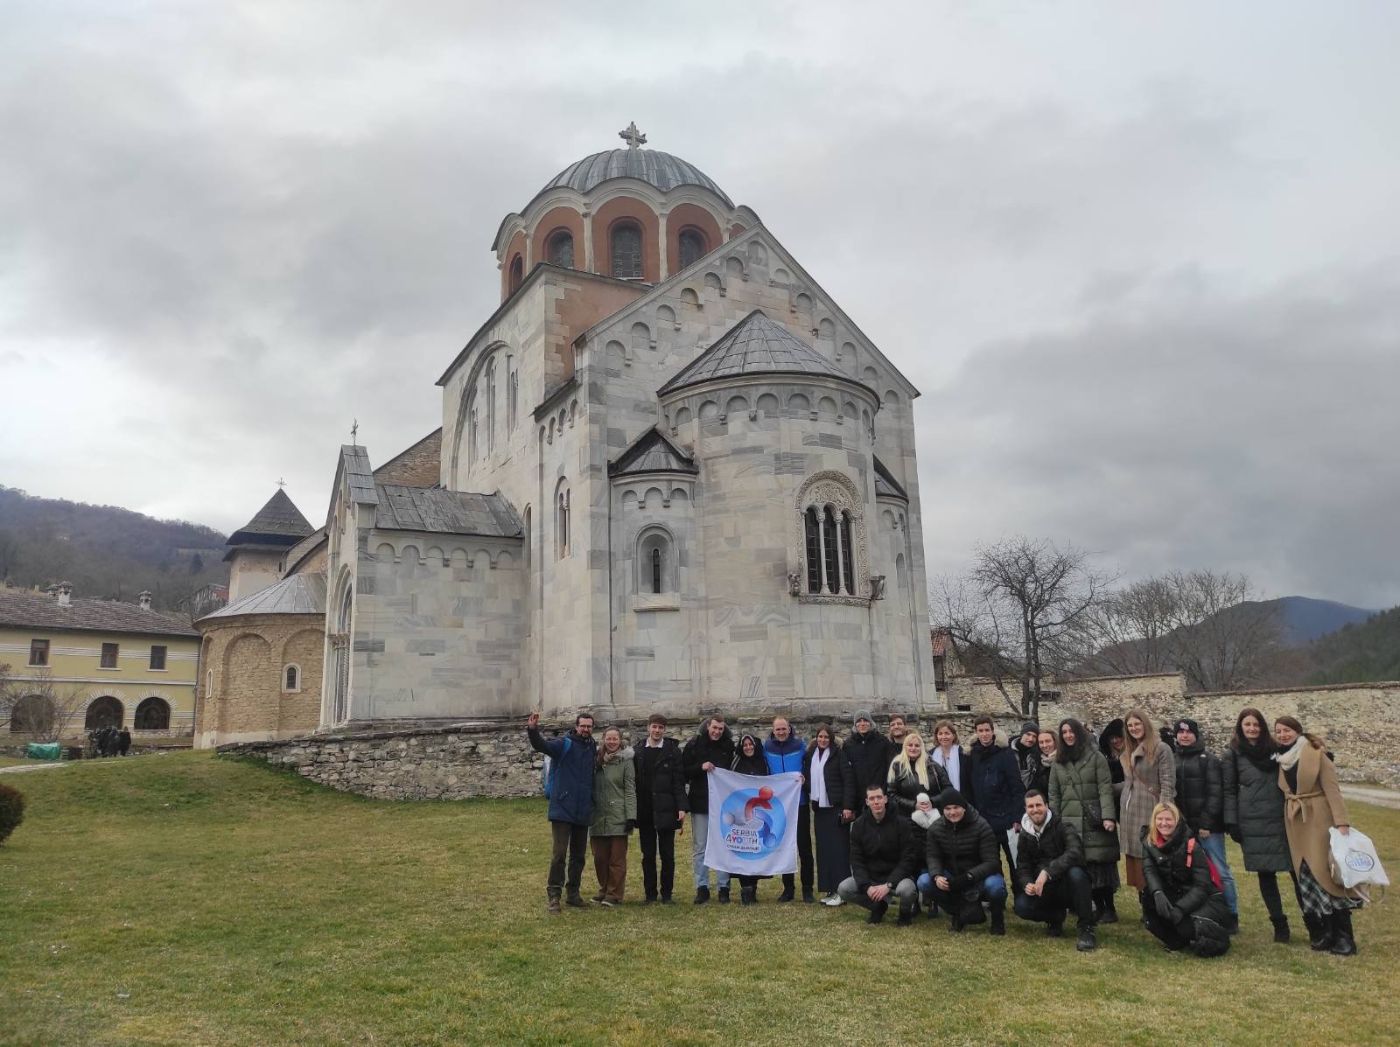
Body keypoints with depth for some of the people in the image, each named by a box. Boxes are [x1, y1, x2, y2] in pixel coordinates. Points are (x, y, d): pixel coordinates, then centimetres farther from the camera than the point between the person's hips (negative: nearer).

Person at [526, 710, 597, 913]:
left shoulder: (593, 749, 10)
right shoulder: (564, 744, -5)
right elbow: (541, 745, -23)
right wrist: (533, 730, -41)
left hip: (583, 812, 6)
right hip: (562, 810, -5)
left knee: (578, 856, 12)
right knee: (559, 854, -7)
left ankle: (573, 893, 23)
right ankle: (553, 895, 1)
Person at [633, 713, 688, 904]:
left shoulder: (672, 751, -1)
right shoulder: (639, 752, 6)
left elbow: (679, 781, -3)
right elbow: (634, 781, 5)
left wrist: (682, 807, -11)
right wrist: (634, 810, 1)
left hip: (665, 810, -2)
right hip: (645, 810, 2)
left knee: (667, 854, 5)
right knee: (648, 855, 8)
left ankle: (666, 893, 15)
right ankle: (650, 893, 16)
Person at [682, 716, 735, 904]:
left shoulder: (729, 747, 4)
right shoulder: (694, 745, 0)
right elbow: (683, 771, -1)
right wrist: (701, 767, -16)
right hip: (700, 804, 0)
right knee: (699, 848, 4)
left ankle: (723, 887, 11)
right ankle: (702, 888, 11)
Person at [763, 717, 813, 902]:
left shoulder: (799, 745, -4)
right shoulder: (767, 746, 1)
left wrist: (806, 779, -12)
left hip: (800, 803, -2)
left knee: (804, 847, 3)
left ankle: (807, 889, 11)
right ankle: (788, 888, 18)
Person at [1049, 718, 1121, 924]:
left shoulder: (1095, 757, 1)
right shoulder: (1058, 763, 11)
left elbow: (1105, 789, -5)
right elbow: (1054, 795, 11)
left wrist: (1108, 817, -16)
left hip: (1094, 821, -3)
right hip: (1070, 822, 3)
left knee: (1100, 865, -4)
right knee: (1082, 867, 1)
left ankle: (1109, 908, 7)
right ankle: (1098, 907, 12)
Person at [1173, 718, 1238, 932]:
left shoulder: (1210, 760, 0)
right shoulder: (1172, 760, 12)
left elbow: (1215, 792, -7)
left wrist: (1207, 822, -14)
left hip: (1208, 825, -4)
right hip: (1182, 825, 4)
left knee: (1220, 871, -3)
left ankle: (1231, 916, 6)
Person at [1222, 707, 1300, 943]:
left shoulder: (1275, 749, 9)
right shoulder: (1233, 755, 2)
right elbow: (1229, 790, 2)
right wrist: (1231, 823, -4)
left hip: (1281, 821, 1)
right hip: (1253, 825, -1)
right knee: (1265, 874, 3)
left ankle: (1314, 924, 9)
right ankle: (1279, 925, 14)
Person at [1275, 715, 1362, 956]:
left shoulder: (1315, 754, -6)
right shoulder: (1281, 759, 11)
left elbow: (1332, 789, -11)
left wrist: (1341, 823, -19)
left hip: (1319, 819, -5)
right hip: (1294, 822, 6)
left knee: (1325, 873, -8)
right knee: (1305, 876, 5)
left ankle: (1343, 937, -2)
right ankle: (1324, 932, 14)